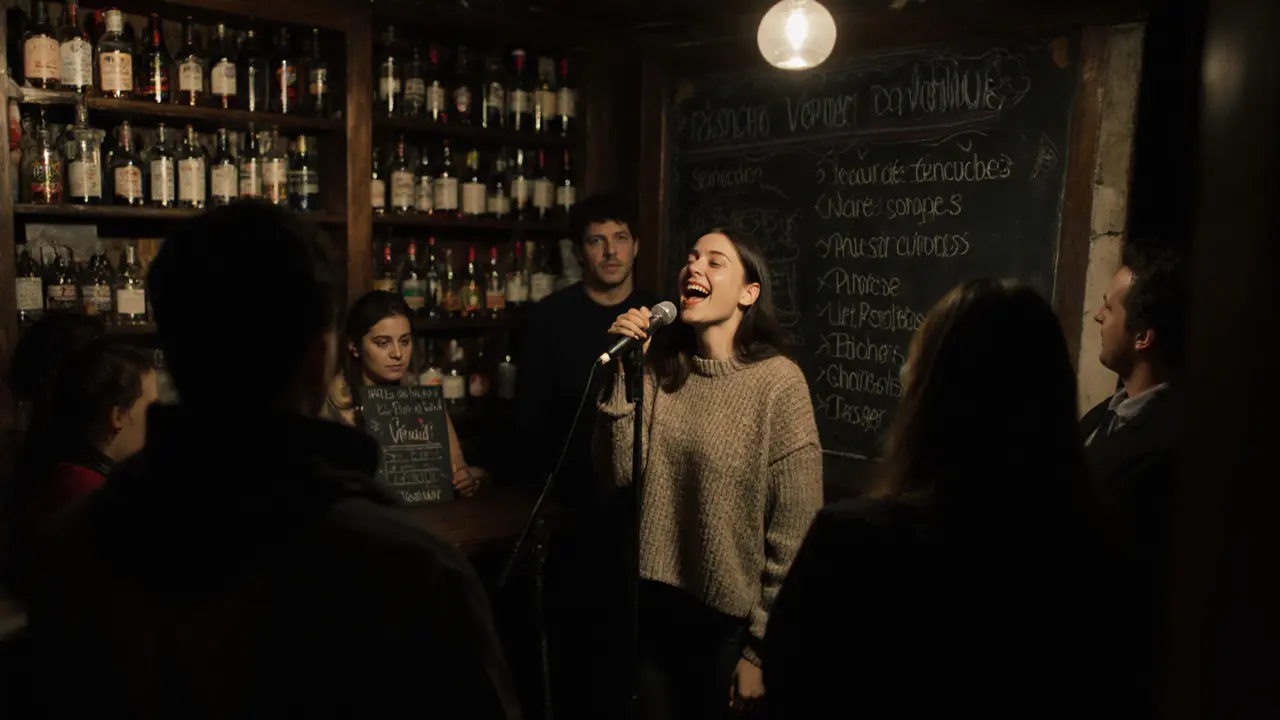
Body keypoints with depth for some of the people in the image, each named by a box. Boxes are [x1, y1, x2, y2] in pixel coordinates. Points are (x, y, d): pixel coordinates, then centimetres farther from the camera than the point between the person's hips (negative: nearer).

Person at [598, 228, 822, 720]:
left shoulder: (778, 381, -16)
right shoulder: (661, 368, 0)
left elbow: (795, 531, -14)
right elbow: (618, 473, -6)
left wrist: (761, 647, -10)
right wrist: (622, 371, -15)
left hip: (728, 617, -4)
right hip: (652, 601, 5)